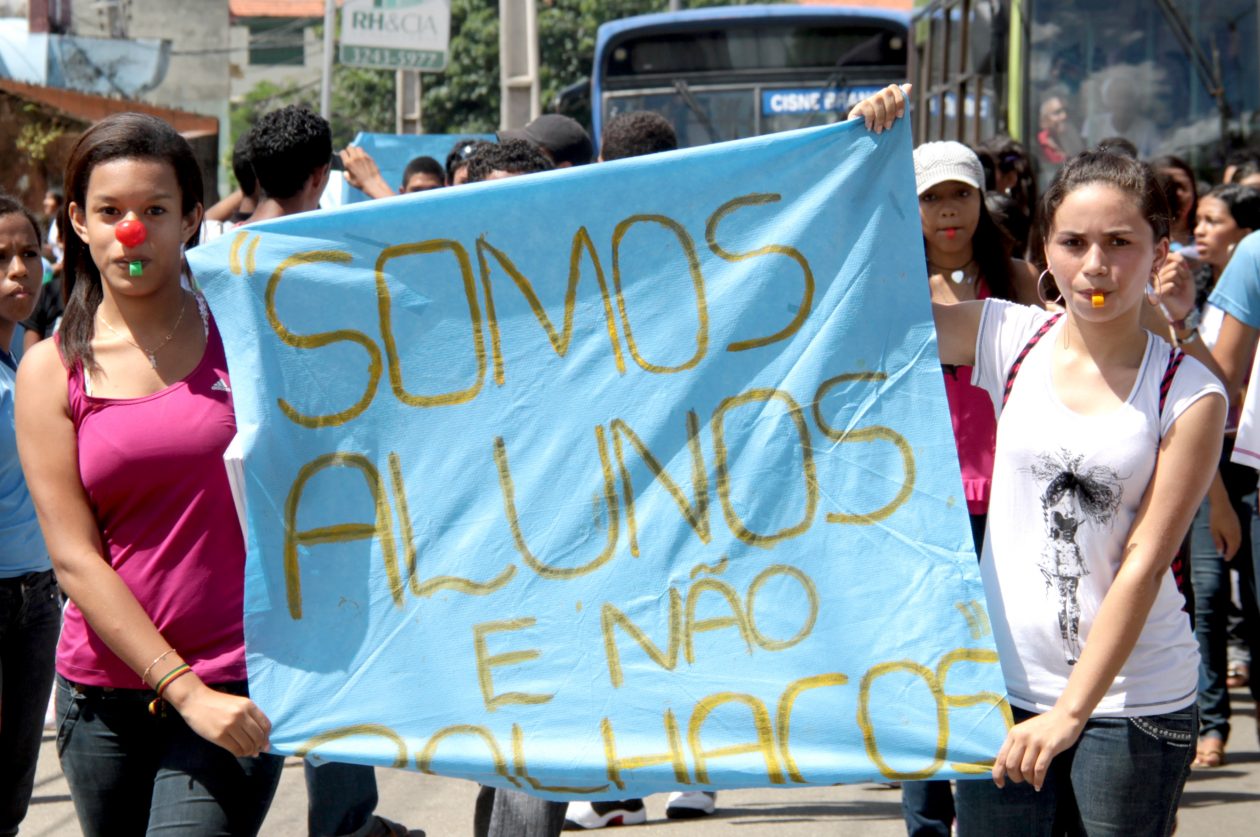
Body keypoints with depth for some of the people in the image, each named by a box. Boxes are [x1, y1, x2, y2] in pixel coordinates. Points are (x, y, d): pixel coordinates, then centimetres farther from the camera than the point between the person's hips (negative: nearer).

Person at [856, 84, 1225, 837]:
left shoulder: (1188, 394, -6)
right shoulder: (1012, 340, 1)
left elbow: (1144, 562, -11)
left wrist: (1072, 711, -17)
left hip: (1134, 703, -2)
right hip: (1004, 684, 2)